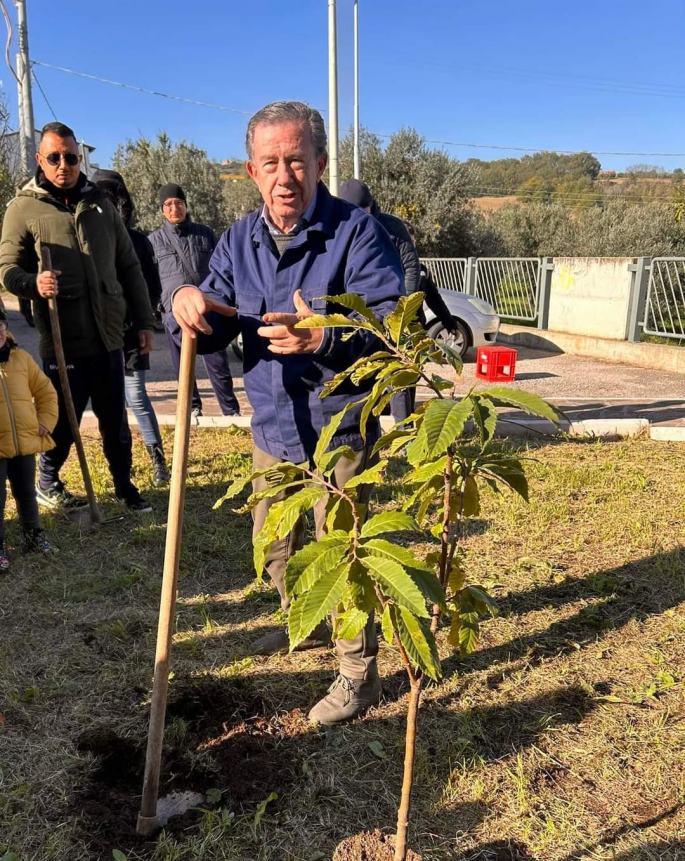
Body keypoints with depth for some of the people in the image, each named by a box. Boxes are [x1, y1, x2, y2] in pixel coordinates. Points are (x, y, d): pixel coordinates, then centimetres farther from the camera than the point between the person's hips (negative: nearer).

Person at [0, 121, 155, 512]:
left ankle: (124, 484, 27)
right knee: (64, 421, 7)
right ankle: (47, 482, 30)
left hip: (109, 337, 3)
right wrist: (33, 282, -25)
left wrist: (144, 320, 9)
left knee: (116, 420, 11)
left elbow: (129, 266, 12)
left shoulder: (100, 204, 11)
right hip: (63, 341, -3)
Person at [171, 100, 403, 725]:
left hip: (338, 430, -6)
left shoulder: (357, 232, -15)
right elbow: (215, 331, 3)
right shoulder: (239, 240, 4)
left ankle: (360, 673, 24)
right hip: (273, 427, 7)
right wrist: (191, 303, -21)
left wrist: (326, 338, -44)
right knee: (273, 543, 21)